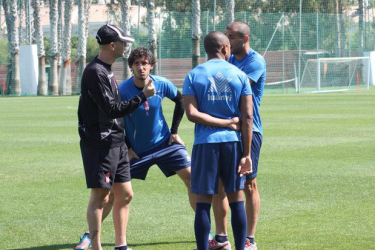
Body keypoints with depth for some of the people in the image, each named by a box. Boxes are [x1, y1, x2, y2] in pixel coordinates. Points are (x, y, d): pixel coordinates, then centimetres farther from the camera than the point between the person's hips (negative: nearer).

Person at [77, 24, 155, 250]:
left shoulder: (106, 70, 15)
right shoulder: (95, 72, -16)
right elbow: (112, 110, -21)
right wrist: (143, 96, -17)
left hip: (116, 143, 10)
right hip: (99, 144, -10)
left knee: (125, 195, 12)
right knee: (100, 197, -6)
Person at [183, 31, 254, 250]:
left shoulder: (194, 76, 2)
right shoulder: (240, 75, 3)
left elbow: (192, 113, -10)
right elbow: (247, 116, -2)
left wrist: (226, 123, -4)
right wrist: (246, 154, -2)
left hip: (205, 143, -1)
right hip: (233, 142, 1)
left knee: (203, 202, 1)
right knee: (236, 199, 9)